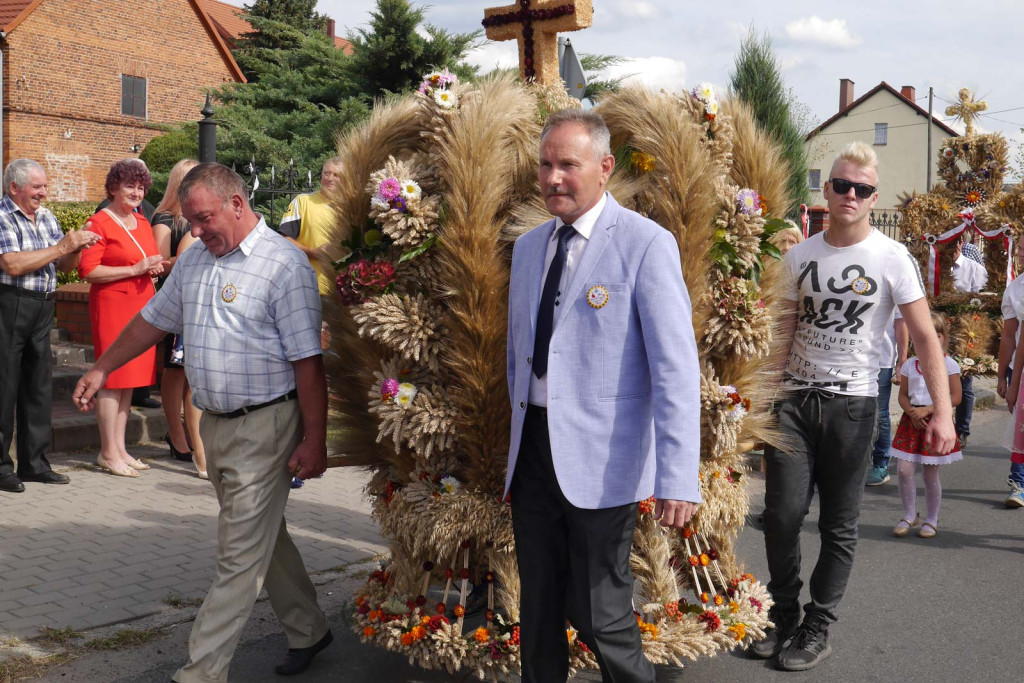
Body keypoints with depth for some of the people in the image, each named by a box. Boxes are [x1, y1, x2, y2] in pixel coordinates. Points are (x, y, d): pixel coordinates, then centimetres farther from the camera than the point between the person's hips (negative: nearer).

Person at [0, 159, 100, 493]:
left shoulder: (46, 217, 15)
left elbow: (64, 266, 18)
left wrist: (77, 247, -4)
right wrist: (62, 246, -17)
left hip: (42, 308, 7)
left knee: (39, 384, 10)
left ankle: (33, 462, 20)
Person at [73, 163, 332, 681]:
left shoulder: (283, 263, -14)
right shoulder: (193, 259, 10)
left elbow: (308, 361, -16)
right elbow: (153, 319, 23)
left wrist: (314, 440, -17)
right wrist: (102, 368, 23)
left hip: (263, 427, -8)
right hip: (213, 424, 8)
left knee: (240, 557, -2)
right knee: (263, 537, 18)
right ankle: (308, 631, 34)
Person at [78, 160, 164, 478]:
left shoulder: (142, 222, 15)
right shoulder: (100, 222, -7)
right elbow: (87, 270, -15)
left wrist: (155, 267, 4)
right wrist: (135, 269, -17)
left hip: (140, 305, 8)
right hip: (112, 305, -8)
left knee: (130, 379, 9)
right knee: (113, 378, -6)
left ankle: (120, 448, 16)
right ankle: (108, 453, 0)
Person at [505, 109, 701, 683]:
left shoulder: (647, 244, -11)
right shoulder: (528, 247, 11)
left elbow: (676, 368, -16)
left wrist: (678, 478, -23)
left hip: (601, 458, -6)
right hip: (533, 449, 6)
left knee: (598, 614, 0)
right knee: (538, 608, 16)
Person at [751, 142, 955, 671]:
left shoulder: (891, 258, -5)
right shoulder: (798, 256, 6)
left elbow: (925, 337, -7)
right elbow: (782, 330, 10)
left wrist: (942, 411, -17)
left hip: (851, 403, -2)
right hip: (793, 398, 3)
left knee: (838, 525, 6)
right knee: (782, 514, 0)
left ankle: (817, 630, 20)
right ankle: (782, 616, 21)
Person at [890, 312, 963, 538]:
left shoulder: (949, 365, -4)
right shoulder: (909, 365, 6)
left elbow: (955, 397, -8)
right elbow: (903, 395, 7)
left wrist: (927, 410, -16)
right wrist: (912, 413, -12)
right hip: (912, 420, 3)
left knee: (930, 474, 3)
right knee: (903, 469, -6)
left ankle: (932, 520, 19)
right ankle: (910, 515, 12)